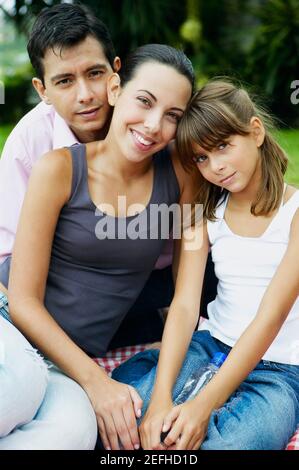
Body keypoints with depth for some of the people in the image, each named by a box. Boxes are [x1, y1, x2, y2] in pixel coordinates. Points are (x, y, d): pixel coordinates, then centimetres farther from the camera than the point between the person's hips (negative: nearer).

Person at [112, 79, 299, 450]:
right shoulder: (205, 214, 4)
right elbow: (184, 306, -8)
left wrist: (204, 405, -26)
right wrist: (161, 398, -23)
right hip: (211, 346, 4)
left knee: (229, 443, -33)